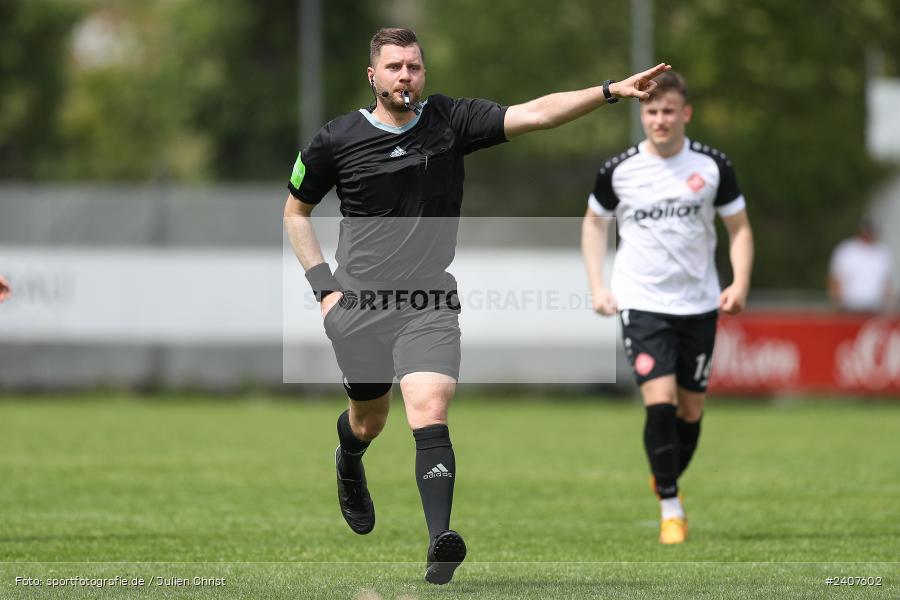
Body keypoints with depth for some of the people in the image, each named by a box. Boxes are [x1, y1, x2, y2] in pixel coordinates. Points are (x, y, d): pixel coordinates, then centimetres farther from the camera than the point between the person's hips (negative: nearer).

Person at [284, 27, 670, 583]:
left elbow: (534, 114, -13)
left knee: (429, 411, -21)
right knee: (369, 420, 17)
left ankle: (440, 541, -29)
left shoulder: (450, 120, -3)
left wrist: (611, 91, -25)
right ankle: (349, 466, 55)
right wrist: (323, 283, 2)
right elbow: (296, 210, 12)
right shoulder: (335, 140, -3)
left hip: (429, 303, -1)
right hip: (358, 305, 1)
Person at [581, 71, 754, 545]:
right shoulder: (617, 171, -3)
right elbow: (594, 221, 13)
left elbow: (739, 228, 7)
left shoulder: (713, 166, -2)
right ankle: (671, 511, -8)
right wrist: (597, 286, 4)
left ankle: (667, 480, 34)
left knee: (691, 408, 7)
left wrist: (740, 283, -8)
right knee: (659, 400, -16)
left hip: (699, 304, 2)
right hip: (642, 303, -2)